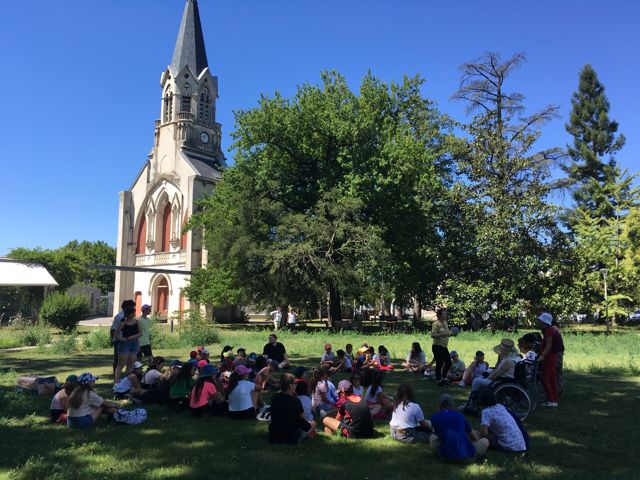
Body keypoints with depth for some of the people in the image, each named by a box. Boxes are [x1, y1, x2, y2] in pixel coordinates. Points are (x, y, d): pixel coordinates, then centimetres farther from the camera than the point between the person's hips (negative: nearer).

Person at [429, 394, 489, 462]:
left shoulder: (434, 417, 7)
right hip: (467, 456, 1)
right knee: (485, 441, 26)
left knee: (432, 437, 28)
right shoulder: (460, 416, 11)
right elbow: (474, 436, 25)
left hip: (446, 456, -1)